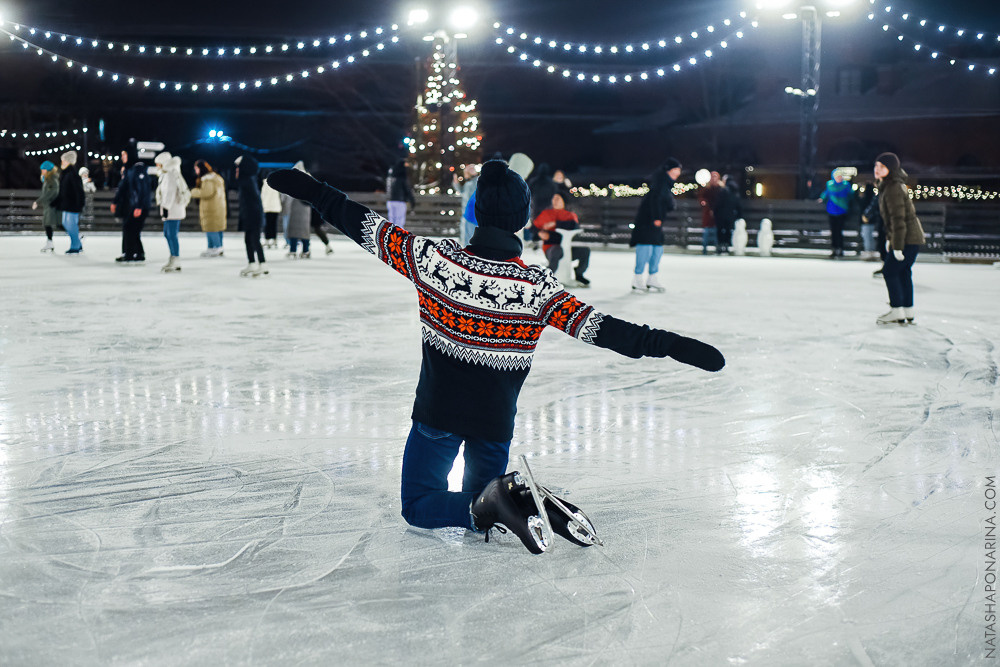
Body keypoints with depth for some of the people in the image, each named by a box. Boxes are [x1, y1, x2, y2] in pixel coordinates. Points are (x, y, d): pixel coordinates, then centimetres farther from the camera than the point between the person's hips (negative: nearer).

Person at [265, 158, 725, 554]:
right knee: (479, 503, 22)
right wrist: (673, 346, -22)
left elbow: (366, 226, -8)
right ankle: (514, 501, -13)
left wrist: (311, 191, 4)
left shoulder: (433, 260, -16)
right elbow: (600, 328, -24)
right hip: (495, 422, 1)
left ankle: (489, 505, -18)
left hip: (437, 413, -1)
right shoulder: (538, 288, -18)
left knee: (419, 507, 13)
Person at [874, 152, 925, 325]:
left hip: (908, 239, -10)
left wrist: (897, 246, -22)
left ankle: (897, 312, -1)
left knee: (889, 272, -6)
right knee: (903, 272, 14)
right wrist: (889, 239, 22)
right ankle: (908, 313, 21)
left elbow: (898, 218, -23)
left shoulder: (893, 189, -20)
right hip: (913, 237, 10)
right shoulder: (887, 186, 12)